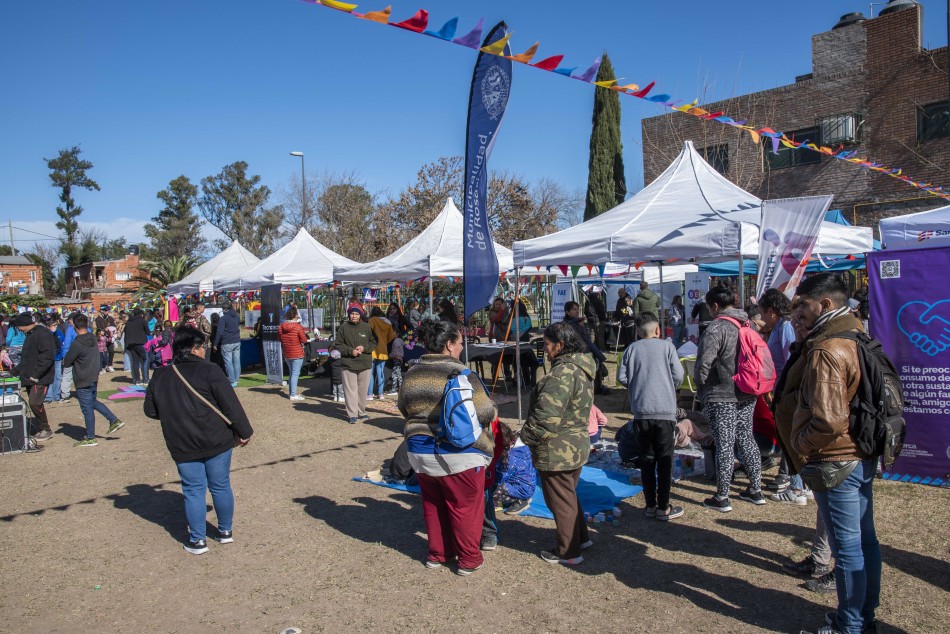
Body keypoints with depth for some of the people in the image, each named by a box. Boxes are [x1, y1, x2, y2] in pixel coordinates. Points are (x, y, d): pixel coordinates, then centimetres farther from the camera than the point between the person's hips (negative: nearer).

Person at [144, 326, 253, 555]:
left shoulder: (160, 377, 2)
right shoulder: (210, 371, -12)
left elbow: (150, 410, 11)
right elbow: (231, 405, -14)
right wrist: (244, 432, -5)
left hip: (182, 447, 2)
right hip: (216, 442, -2)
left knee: (193, 491, 11)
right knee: (221, 486, 13)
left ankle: (197, 540, 17)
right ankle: (225, 531, 27)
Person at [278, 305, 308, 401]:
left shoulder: (281, 326, 0)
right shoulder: (298, 327, -17)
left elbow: (280, 339, 10)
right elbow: (304, 340, -11)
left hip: (286, 354, 6)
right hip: (297, 354, -6)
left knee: (292, 373, 18)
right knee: (295, 374, -2)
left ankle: (292, 393, 22)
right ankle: (293, 395, -1)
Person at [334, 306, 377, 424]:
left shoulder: (367, 327, 3)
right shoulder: (343, 327, 0)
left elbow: (374, 342, 8)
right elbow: (339, 345, 1)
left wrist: (364, 348, -10)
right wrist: (350, 351, -12)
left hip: (365, 363, 2)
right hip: (348, 364, -2)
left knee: (363, 389, 9)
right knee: (350, 389, -1)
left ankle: (361, 412, 22)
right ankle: (352, 414, 5)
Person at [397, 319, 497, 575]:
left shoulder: (412, 374, 3)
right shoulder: (461, 375, -17)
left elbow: (404, 409, 15)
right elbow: (486, 412, -15)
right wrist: (493, 414, 7)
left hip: (420, 452, 6)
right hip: (459, 455, -6)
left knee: (433, 504, 20)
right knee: (465, 507, 10)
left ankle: (438, 553, 32)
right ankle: (469, 559, 21)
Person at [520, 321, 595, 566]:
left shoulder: (563, 373, -26)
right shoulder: (582, 368, 7)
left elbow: (547, 415, -29)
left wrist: (527, 436, -13)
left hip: (556, 451, -10)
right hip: (577, 445, 10)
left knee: (560, 500, 6)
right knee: (569, 495, 26)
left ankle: (568, 552, 21)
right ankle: (580, 538, 40)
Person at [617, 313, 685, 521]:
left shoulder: (632, 348, 5)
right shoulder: (667, 346, 1)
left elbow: (621, 377, 0)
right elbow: (678, 375, -4)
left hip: (641, 411, 2)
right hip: (664, 410, -2)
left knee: (647, 458, 12)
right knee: (665, 459, 6)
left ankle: (650, 505, 18)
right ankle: (663, 508, 10)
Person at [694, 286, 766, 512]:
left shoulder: (717, 328, -16)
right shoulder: (747, 324, 9)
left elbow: (704, 361, -21)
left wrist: (701, 384, -4)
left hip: (722, 395, -8)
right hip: (747, 394, 8)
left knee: (724, 445, -2)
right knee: (746, 439, 17)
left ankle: (722, 498, 7)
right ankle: (756, 490, 27)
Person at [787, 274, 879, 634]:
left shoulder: (826, 351, -23)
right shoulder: (858, 336, 7)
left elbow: (828, 421, -28)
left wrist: (798, 446, -13)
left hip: (835, 462, -10)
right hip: (864, 456, 10)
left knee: (847, 546, 4)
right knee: (865, 539, 18)